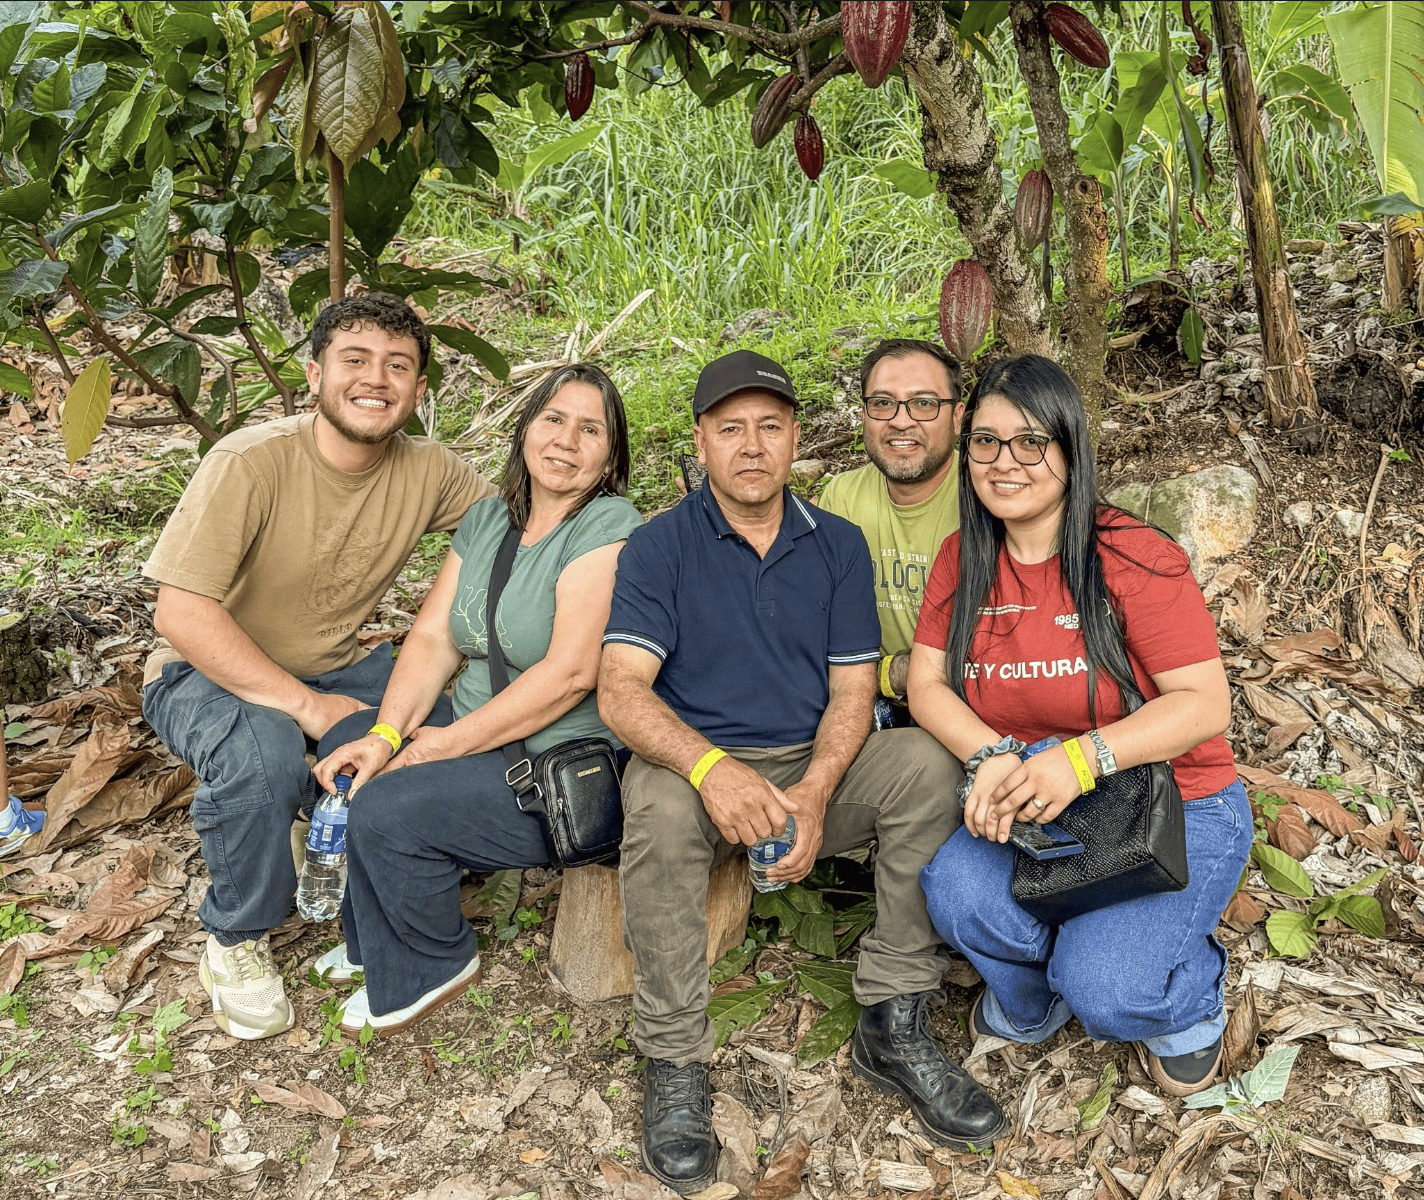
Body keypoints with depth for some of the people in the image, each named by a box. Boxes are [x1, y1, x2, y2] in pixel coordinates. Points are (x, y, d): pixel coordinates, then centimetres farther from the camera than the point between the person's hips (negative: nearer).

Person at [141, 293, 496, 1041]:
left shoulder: (429, 472, -8)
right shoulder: (251, 463, -24)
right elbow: (179, 614, -27)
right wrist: (308, 706, -32)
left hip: (333, 669, 5)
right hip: (209, 673, -4)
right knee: (263, 751, -36)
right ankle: (234, 943, -8)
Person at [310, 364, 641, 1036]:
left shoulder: (609, 529, -15)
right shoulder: (486, 520, 10)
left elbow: (569, 674, -23)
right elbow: (433, 636, 3)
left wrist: (442, 744, -20)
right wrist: (387, 734, -14)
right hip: (481, 740, 8)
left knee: (386, 809, -21)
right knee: (344, 749, -4)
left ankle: (434, 968, 8)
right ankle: (376, 941, 17)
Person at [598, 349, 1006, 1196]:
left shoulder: (838, 545, 7)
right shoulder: (661, 545, -2)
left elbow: (852, 691, 0)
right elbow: (621, 690, -14)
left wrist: (813, 794, -19)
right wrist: (711, 767, -33)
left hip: (816, 769, 3)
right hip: (699, 768, -2)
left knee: (927, 762, -24)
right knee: (661, 803, -35)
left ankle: (894, 1025, -15)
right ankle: (674, 1062, -19)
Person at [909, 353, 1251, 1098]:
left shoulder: (1136, 559, -16)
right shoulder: (963, 559, 0)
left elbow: (1205, 704, -17)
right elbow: (926, 683, -2)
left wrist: (1084, 757, -32)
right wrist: (994, 758, -23)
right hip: (1028, 812, 4)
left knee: (1107, 992, -25)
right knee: (956, 893, -27)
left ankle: (1189, 999, 17)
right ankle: (1028, 1005, 11)